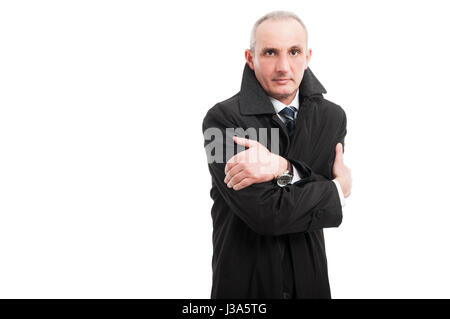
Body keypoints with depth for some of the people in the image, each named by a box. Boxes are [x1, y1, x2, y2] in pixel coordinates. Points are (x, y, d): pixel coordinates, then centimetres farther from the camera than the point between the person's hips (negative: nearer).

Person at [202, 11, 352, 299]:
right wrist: (339, 189, -11)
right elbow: (264, 213, -24)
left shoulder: (332, 117, -2)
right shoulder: (222, 119, -18)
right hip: (244, 282, -3)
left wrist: (282, 168, -27)